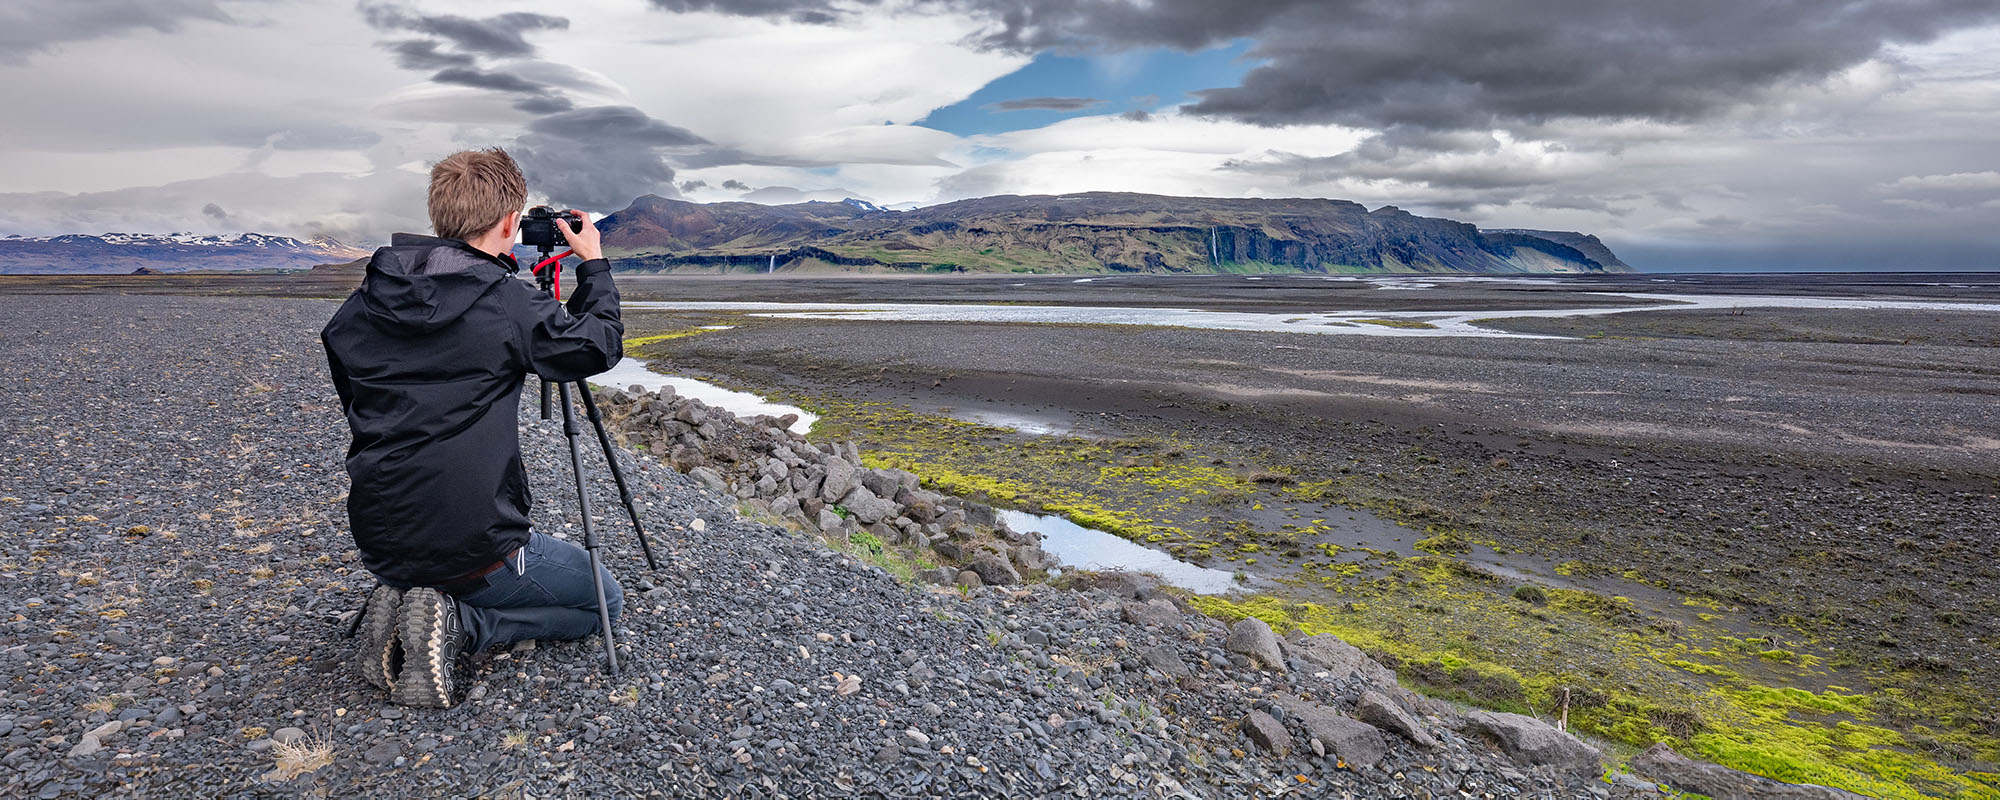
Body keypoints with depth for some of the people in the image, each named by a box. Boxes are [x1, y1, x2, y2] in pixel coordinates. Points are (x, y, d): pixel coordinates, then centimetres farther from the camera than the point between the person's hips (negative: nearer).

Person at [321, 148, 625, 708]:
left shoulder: (364, 304, 2)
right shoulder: (508, 303, -16)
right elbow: (599, 347, -1)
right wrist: (594, 265, 12)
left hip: (381, 546, 7)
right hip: (473, 547, -7)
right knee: (603, 602, 14)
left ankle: (401, 607, 8)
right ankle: (459, 626, -6)